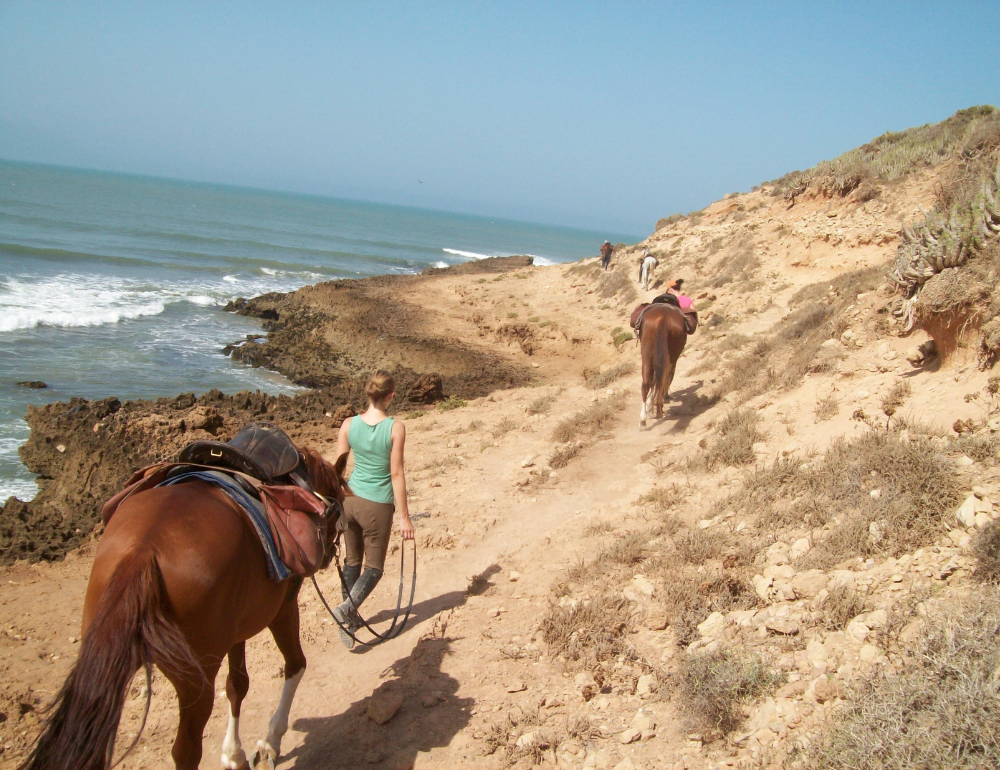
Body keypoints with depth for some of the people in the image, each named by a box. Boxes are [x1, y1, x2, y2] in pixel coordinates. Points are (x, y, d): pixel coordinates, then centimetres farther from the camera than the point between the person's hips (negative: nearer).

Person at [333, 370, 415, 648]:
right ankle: (347, 607, -15)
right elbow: (396, 473, -13)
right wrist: (404, 517, -6)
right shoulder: (396, 428, -15)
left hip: (350, 499, 4)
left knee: (352, 561, 20)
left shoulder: (349, 425, -5)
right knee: (374, 566, 9)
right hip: (378, 505, -4)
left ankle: (349, 620, 26)